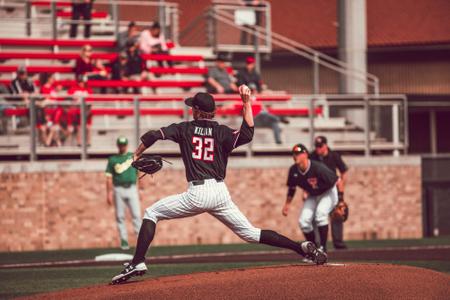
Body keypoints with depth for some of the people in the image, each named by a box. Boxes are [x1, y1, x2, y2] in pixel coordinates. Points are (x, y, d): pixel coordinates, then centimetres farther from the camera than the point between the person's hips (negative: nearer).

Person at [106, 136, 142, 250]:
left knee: (136, 214, -8)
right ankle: (124, 240, 5)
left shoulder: (134, 157, 12)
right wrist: (109, 193, -3)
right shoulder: (112, 159, 8)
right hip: (118, 189, 0)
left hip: (132, 188, 0)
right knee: (120, 216, 0)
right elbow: (109, 178, 5)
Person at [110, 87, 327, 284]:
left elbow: (152, 136, -1)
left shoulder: (185, 129, 7)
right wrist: (246, 102, -6)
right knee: (250, 233, 9)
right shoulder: (221, 132, 8)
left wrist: (136, 156, 15)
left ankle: (137, 263, -5)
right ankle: (303, 248, -4)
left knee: (152, 213, 12)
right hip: (221, 193, 3)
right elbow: (247, 135, -13)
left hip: (196, 194, -3)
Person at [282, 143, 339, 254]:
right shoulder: (293, 170, -14)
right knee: (304, 221, -8)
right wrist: (287, 204, 5)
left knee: (320, 214, -30)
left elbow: (336, 181, -27)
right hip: (312, 196, 6)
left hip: (327, 193, -6)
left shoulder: (318, 168, -32)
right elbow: (292, 188, 5)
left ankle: (323, 247, -22)